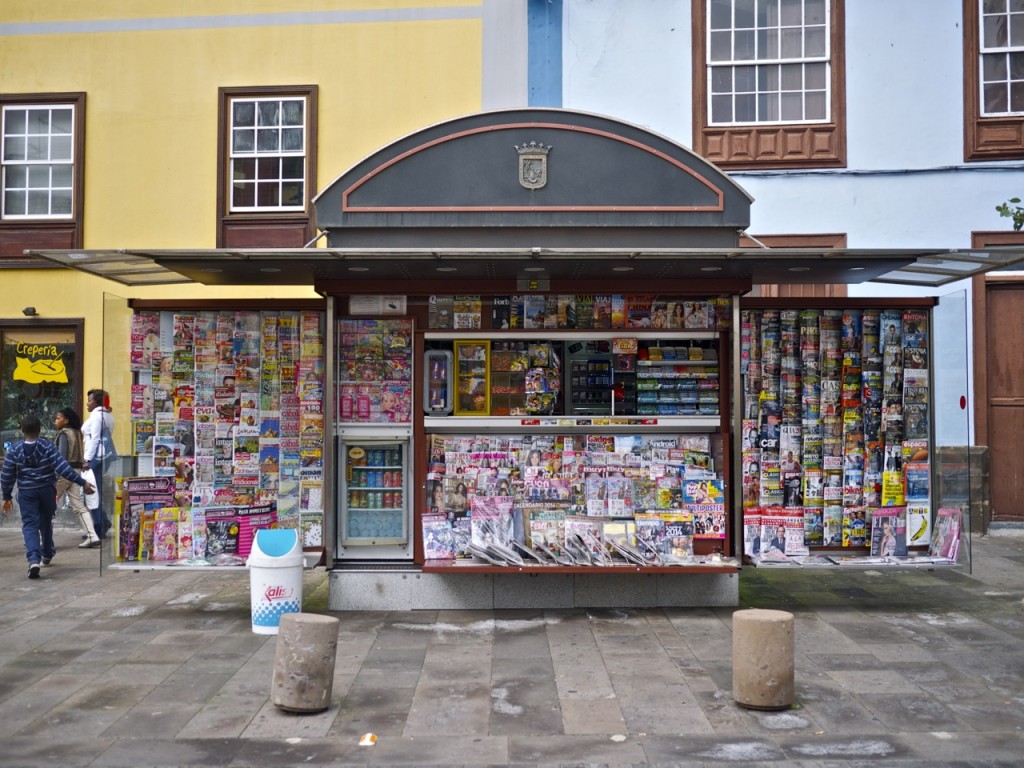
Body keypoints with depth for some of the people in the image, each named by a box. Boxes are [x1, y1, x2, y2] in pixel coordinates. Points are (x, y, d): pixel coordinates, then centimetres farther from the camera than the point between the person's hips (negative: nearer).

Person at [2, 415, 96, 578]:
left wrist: (7, 497, 10)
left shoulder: (14, 450, -6)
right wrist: (82, 482, -19)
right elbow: (62, 467, -19)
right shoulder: (48, 447, -10)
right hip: (47, 490, 1)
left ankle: (34, 559, -25)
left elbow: (6, 476, -2)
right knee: (46, 522, 19)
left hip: (26, 493, -1)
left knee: (29, 525, -4)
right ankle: (47, 554, 38)